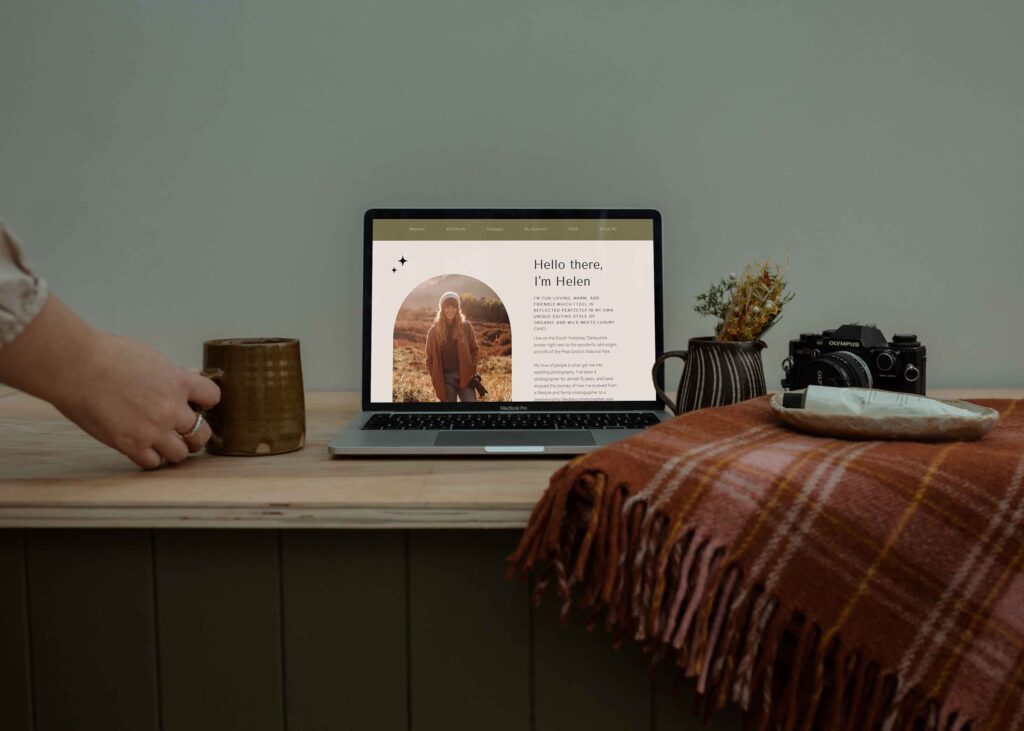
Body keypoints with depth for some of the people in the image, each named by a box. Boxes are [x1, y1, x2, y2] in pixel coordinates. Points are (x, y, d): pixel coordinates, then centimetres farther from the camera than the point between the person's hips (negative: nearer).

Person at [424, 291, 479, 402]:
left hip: (465, 376, 0)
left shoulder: (466, 326, 3)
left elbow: (475, 349, 10)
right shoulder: (434, 330, 3)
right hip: (444, 379, 0)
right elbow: (430, 358, 8)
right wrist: (435, 378, 0)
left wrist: (472, 369, -2)